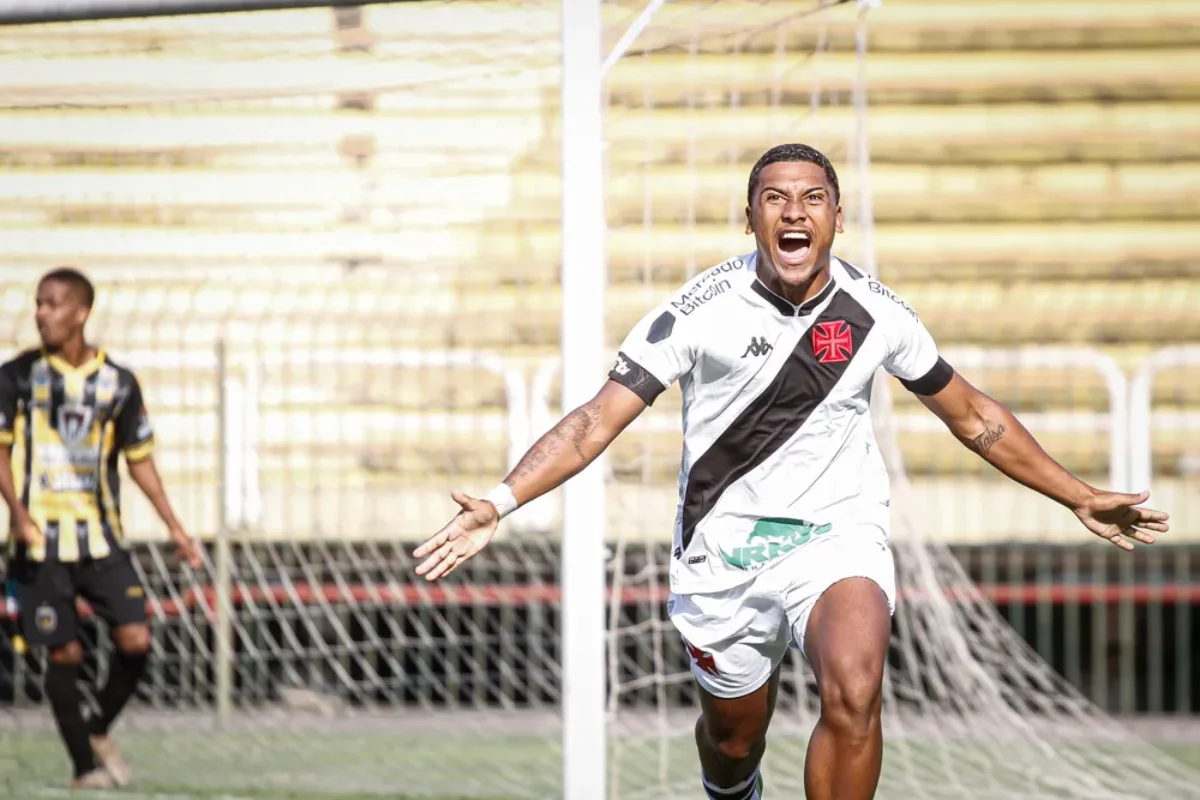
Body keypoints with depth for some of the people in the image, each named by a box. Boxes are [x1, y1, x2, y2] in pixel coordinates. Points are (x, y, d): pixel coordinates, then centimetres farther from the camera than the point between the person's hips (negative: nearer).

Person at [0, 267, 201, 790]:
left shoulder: (117, 382, 5)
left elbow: (139, 458, 13)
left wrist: (174, 527, 10)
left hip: (100, 536, 2)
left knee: (136, 639, -9)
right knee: (64, 653, -2)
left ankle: (99, 731, 15)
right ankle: (84, 765, 10)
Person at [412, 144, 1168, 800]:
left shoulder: (877, 315, -4)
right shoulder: (700, 310, -10)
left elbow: (973, 416, 11)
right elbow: (599, 420, -11)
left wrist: (1080, 497, 12)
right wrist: (500, 502, -25)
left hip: (838, 536, 0)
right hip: (723, 551, 0)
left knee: (853, 694, -28)